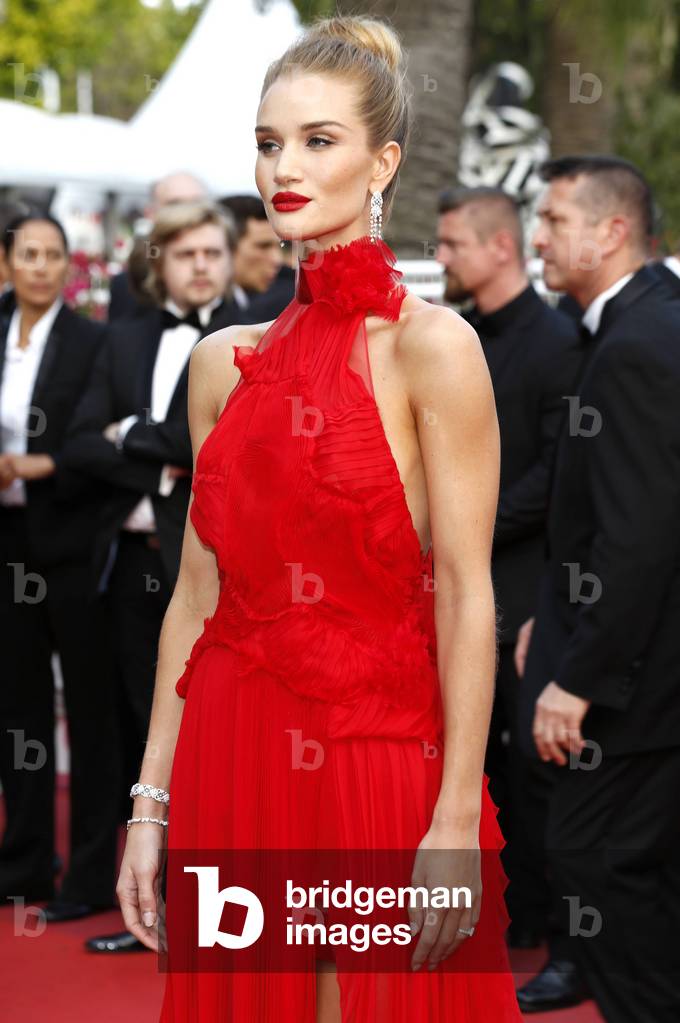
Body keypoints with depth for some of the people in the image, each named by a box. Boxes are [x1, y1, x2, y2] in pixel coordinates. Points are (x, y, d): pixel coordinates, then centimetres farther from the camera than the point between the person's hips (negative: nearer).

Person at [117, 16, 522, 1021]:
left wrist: (455, 824, -15)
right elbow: (197, 591, 10)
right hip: (230, 757, 5)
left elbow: (466, 596, -11)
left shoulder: (430, 347, -7)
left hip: (378, 758, -5)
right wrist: (151, 804, 7)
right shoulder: (223, 362, 8)